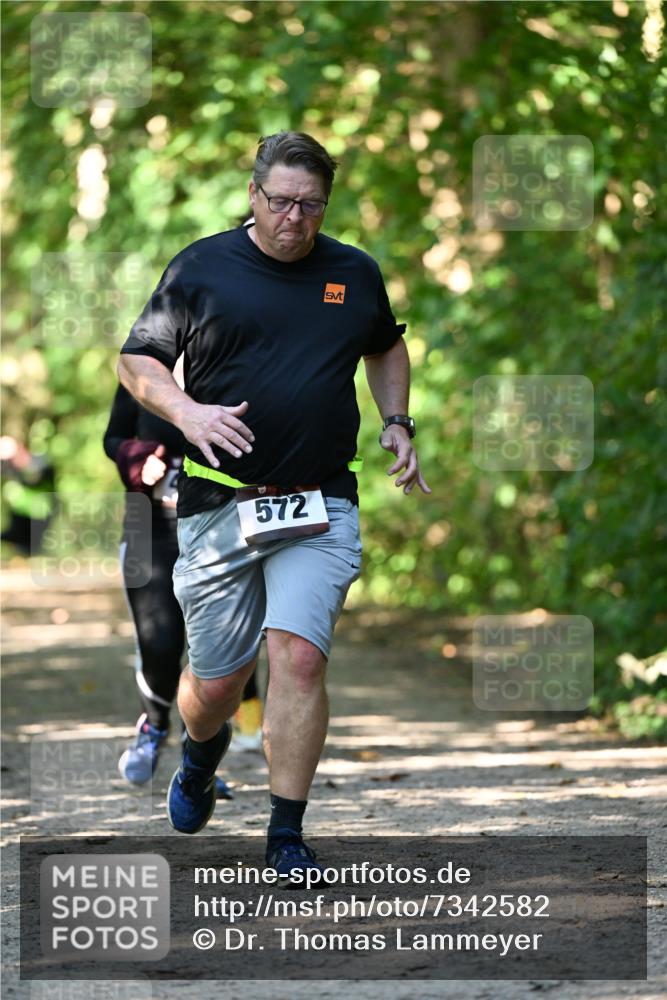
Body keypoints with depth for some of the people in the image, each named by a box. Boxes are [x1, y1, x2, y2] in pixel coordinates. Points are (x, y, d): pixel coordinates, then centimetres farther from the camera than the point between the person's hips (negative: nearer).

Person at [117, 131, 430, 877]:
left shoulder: (356, 274, 10)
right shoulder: (200, 268, 1)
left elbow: (385, 346, 30)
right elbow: (136, 359, 5)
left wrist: (396, 423, 15)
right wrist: (186, 411, -13)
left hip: (320, 507, 1)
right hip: (218, 506, -1)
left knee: (298, 655, -16)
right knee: (216, 681, 6)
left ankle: (286, 835, -9)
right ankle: (202, 754, 44)